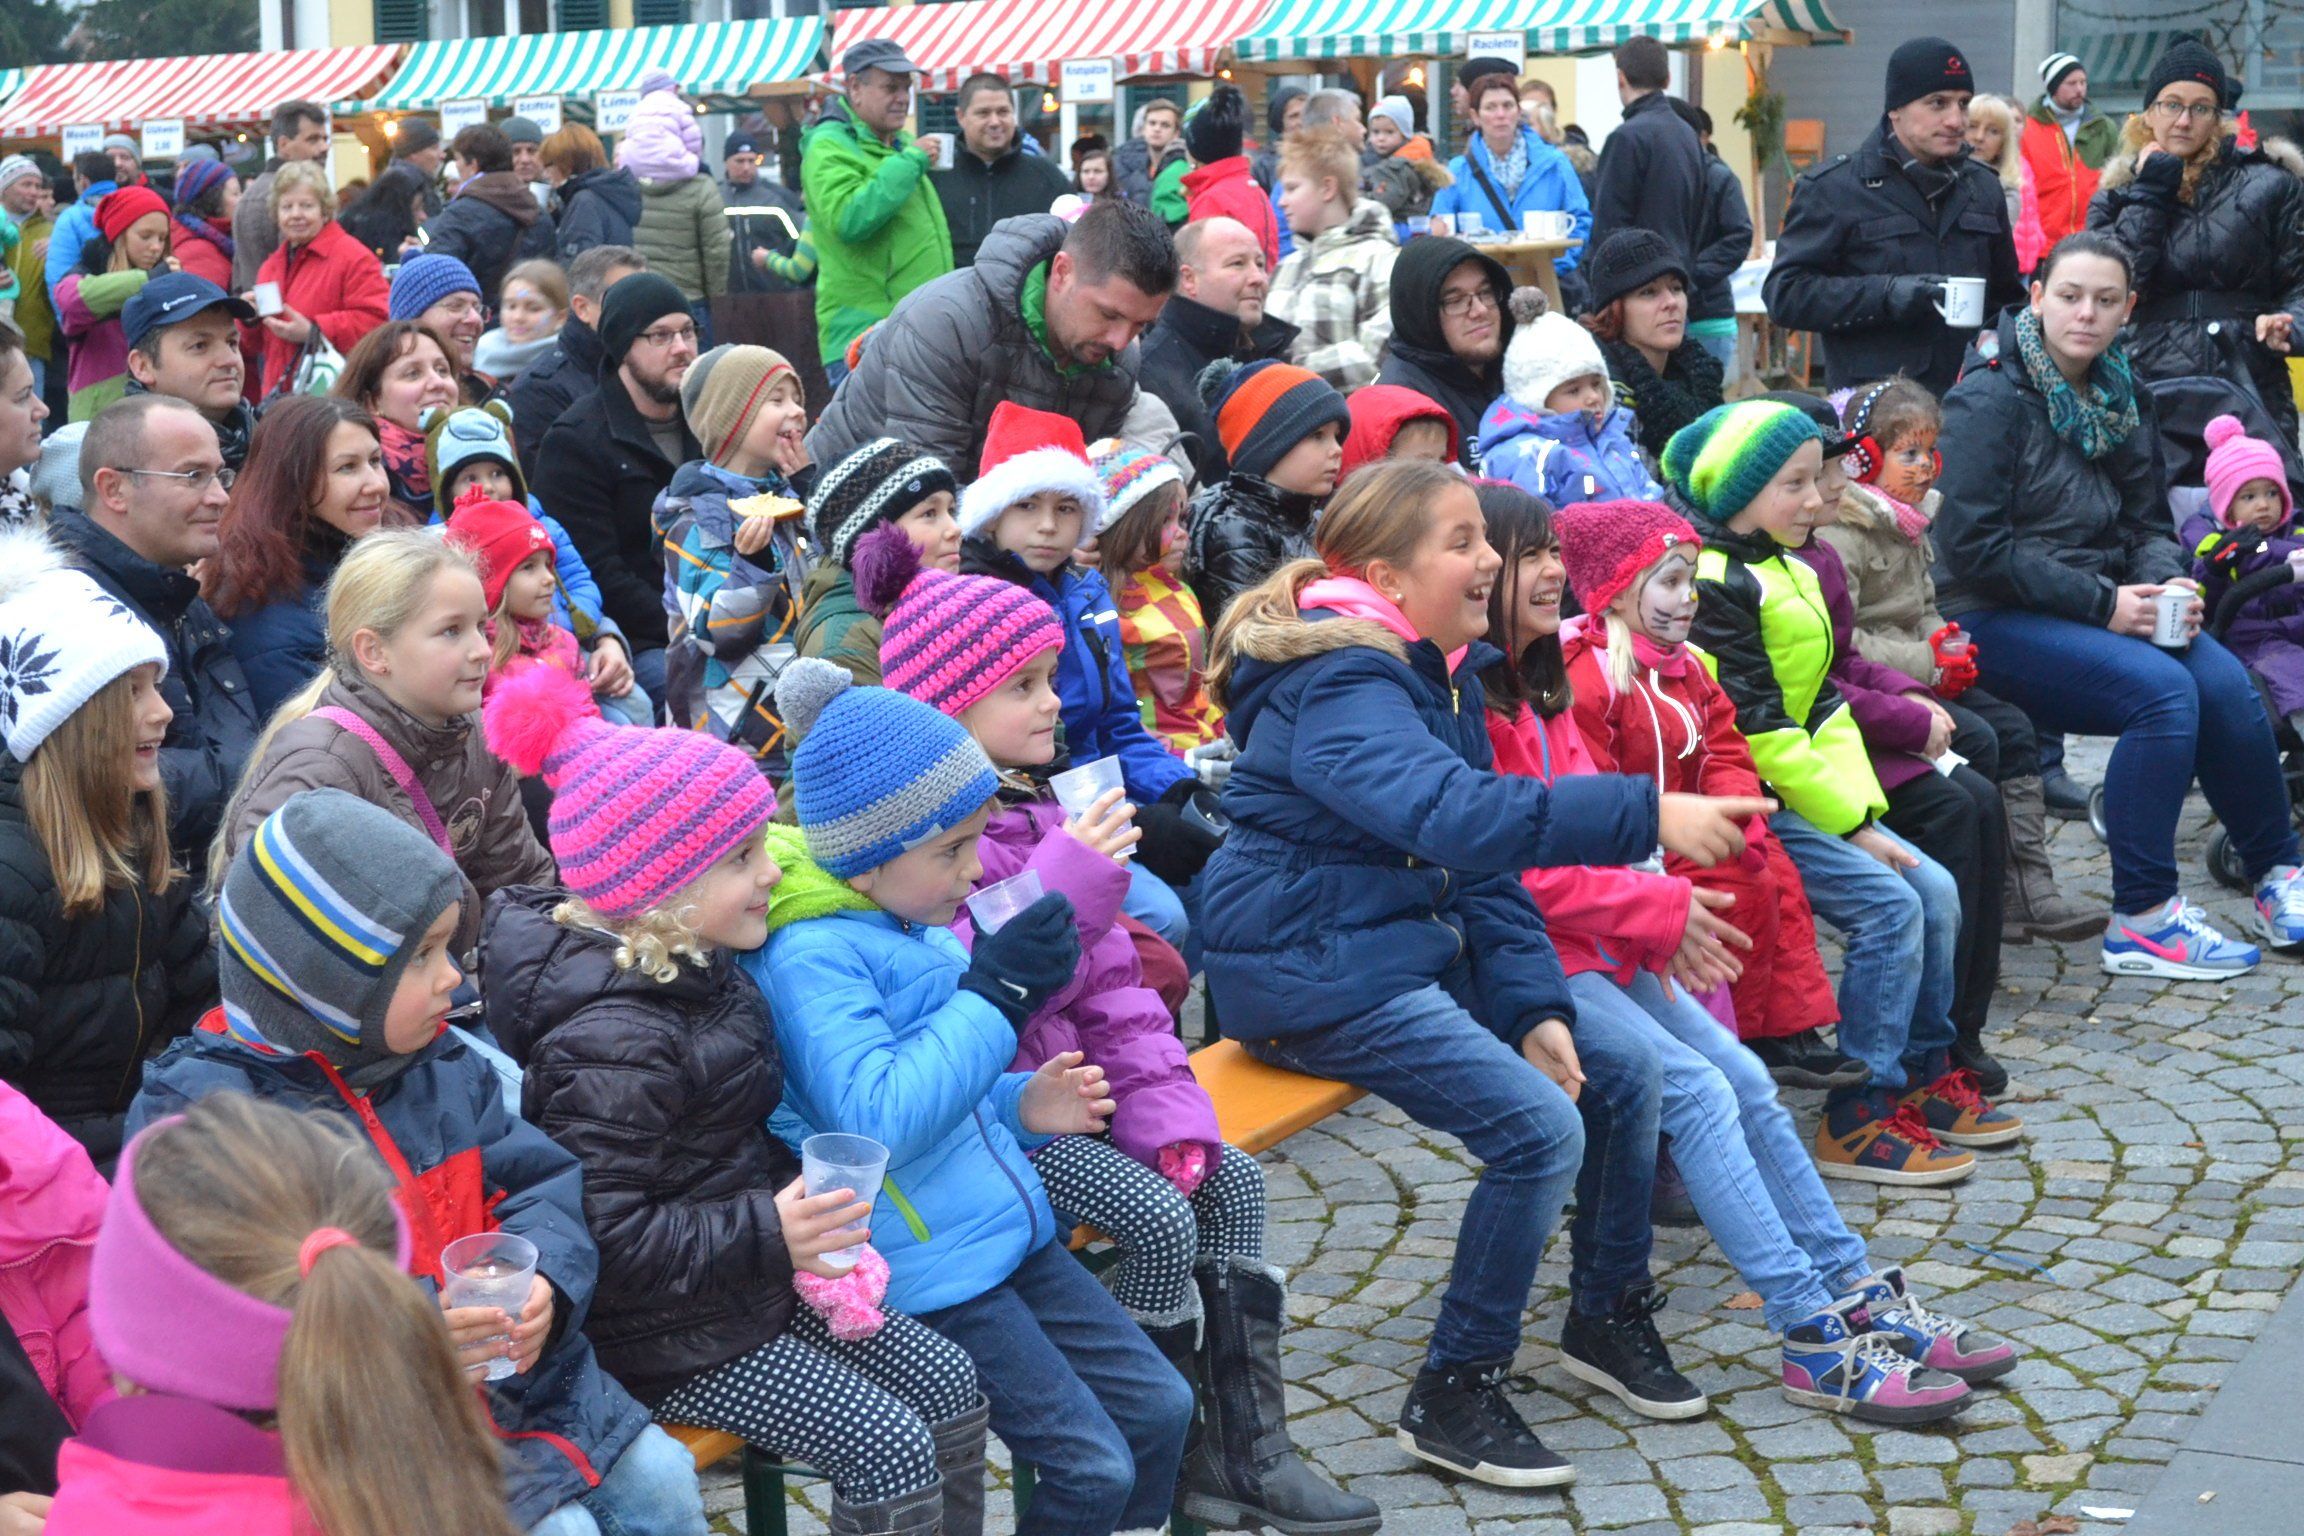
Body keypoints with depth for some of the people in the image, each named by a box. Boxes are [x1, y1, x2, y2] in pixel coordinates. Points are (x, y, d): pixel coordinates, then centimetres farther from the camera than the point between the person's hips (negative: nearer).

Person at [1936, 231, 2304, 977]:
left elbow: (2147, 522, 17)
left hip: (2101, 606, 7)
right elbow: (1972, 548, -17)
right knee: (2162, 690, -28)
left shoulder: (2116, 397, 11)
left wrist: (2165, 584, -7)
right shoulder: (1990, 399, -11)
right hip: (1997, 620, -6)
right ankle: (2141, 920, -20)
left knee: (2227, 684, -19)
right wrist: (2101, 603, -18)